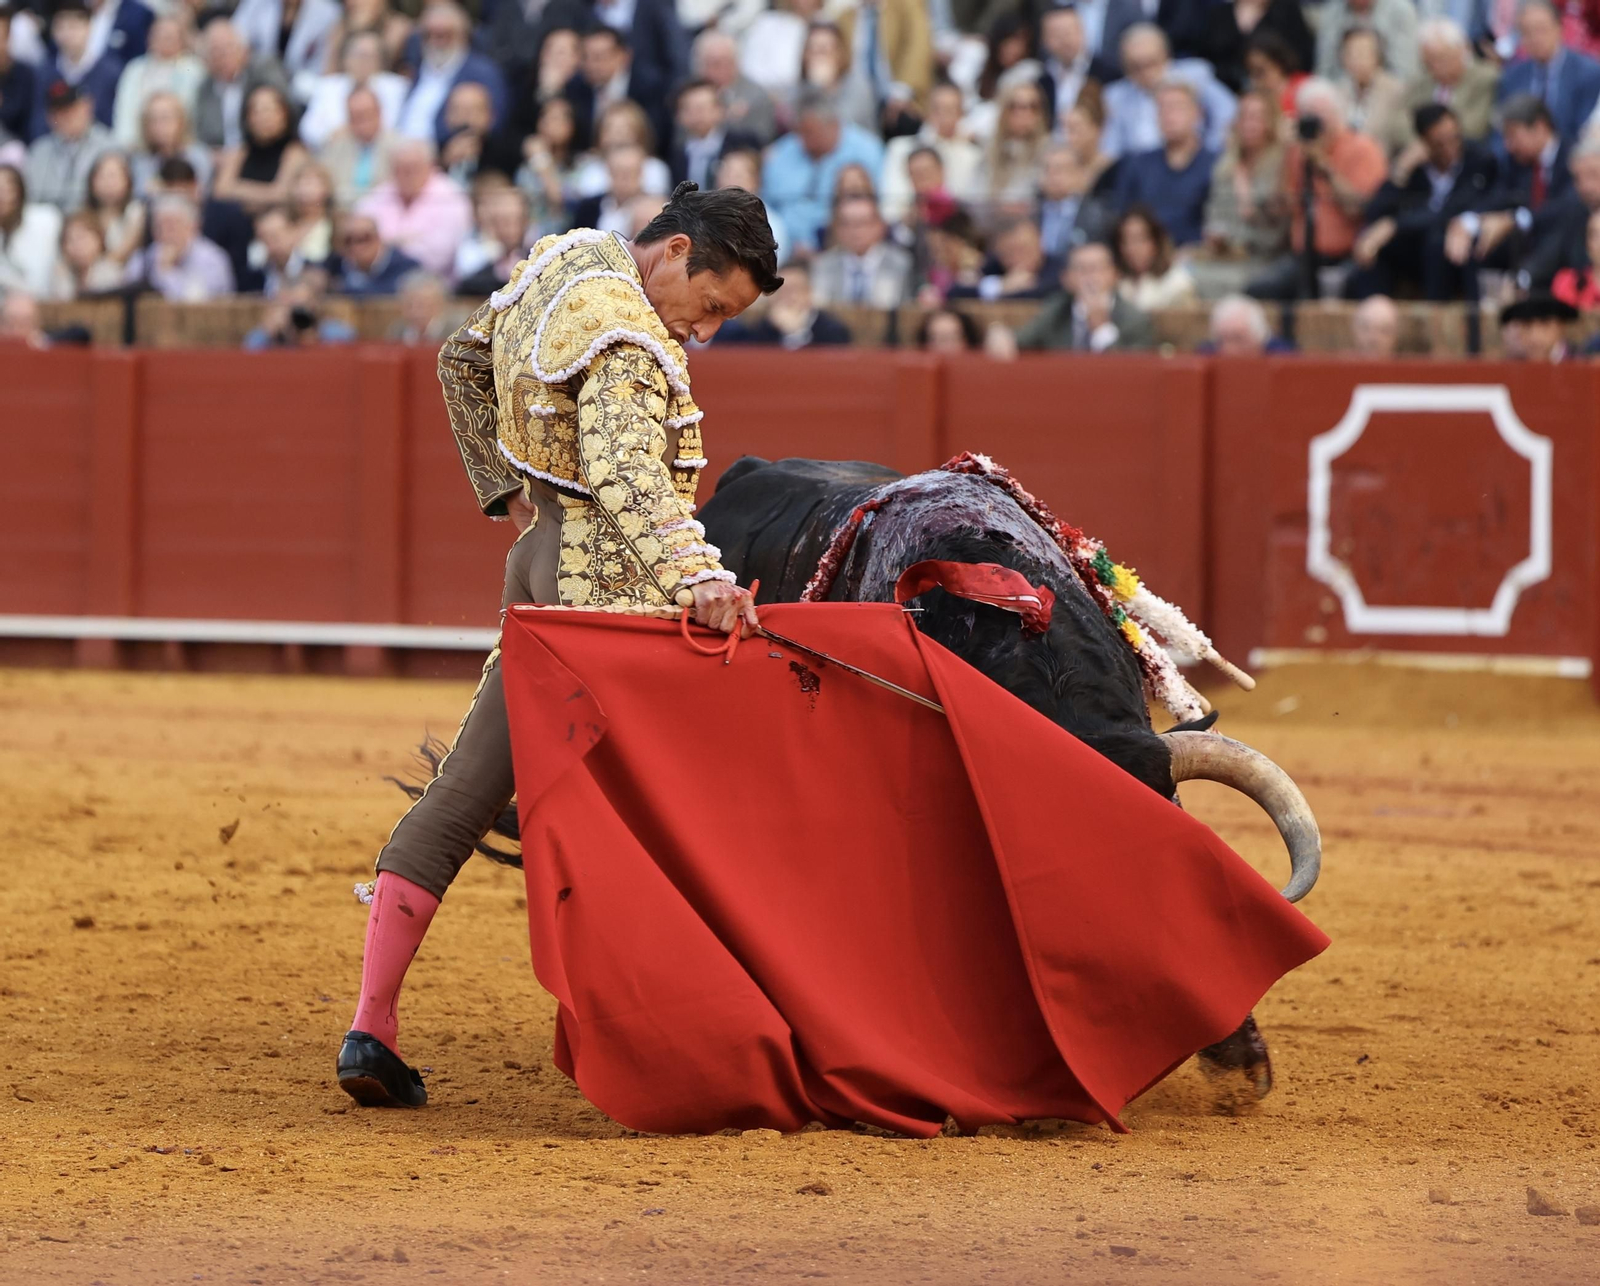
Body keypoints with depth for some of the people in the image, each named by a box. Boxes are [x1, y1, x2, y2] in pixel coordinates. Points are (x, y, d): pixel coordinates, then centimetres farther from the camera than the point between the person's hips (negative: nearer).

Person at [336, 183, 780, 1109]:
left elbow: (463, 361, 25)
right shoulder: (627, 340, -21)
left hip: (542, 552, 10)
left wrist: (503, 489, 27)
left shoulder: (563, 261, 9)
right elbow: (627, 474, -37)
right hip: (609, 580, -10)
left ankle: (374, 1028, 7)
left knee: (465, 792, 8)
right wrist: (695, 576, -50)